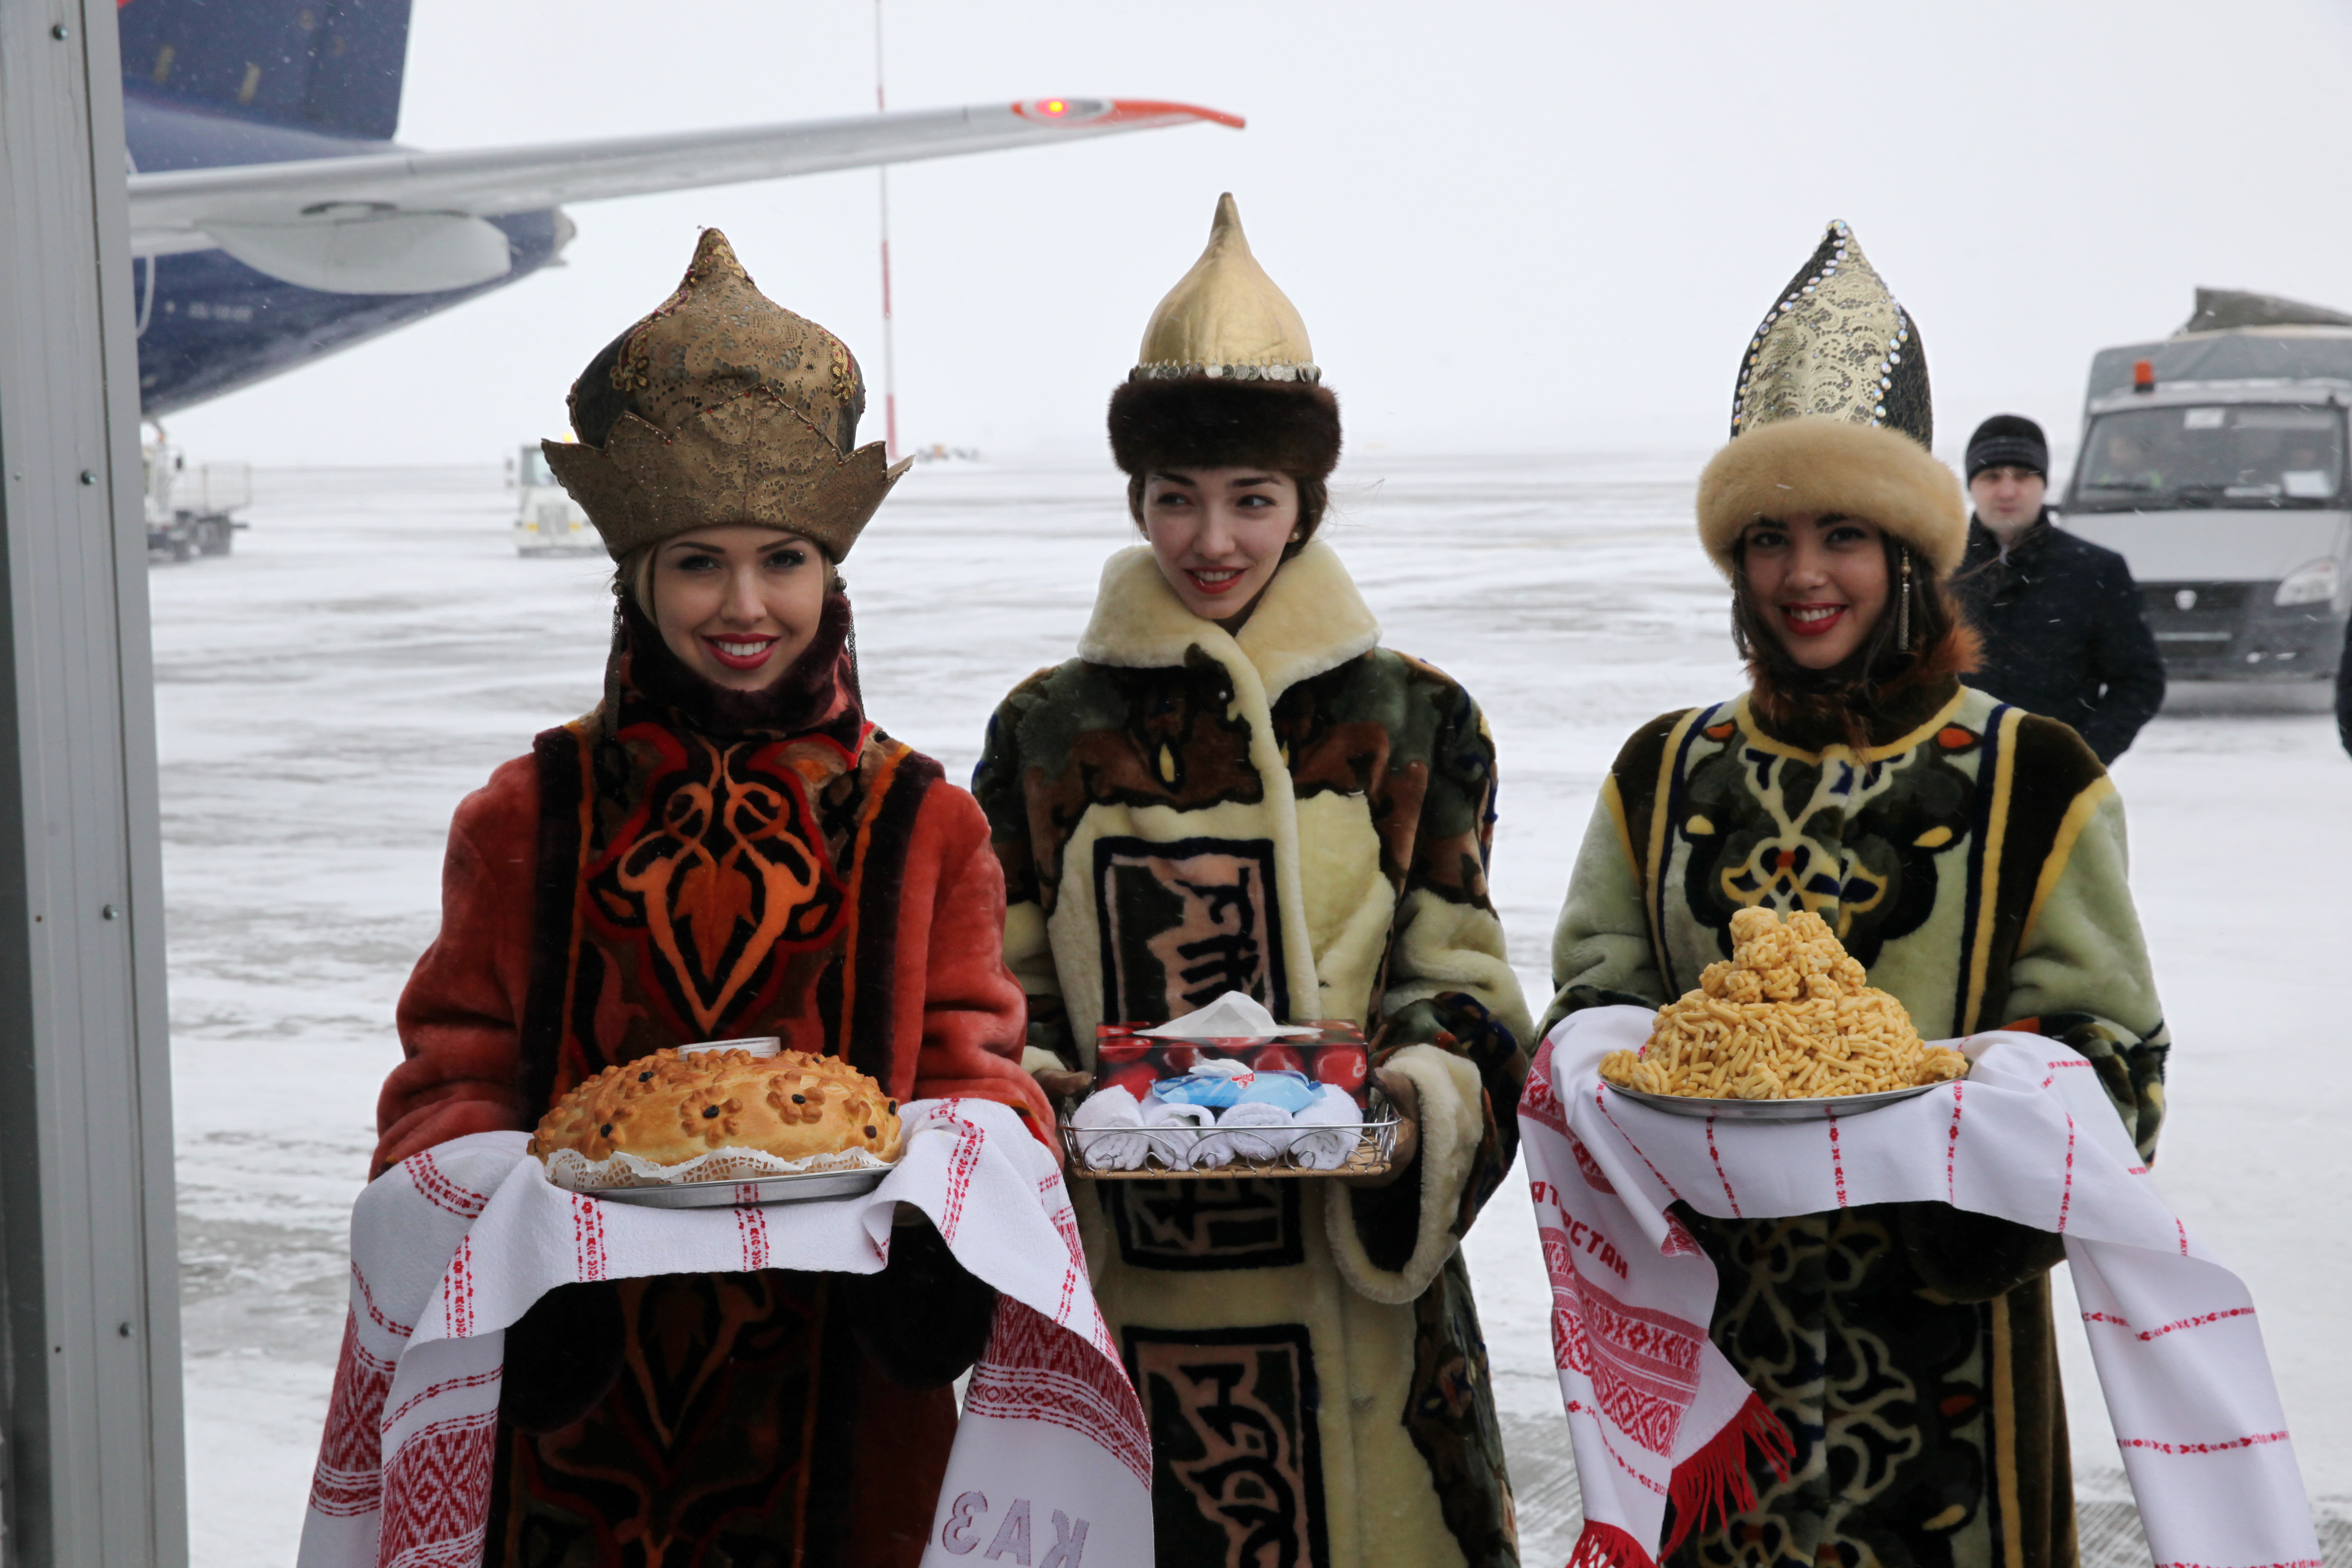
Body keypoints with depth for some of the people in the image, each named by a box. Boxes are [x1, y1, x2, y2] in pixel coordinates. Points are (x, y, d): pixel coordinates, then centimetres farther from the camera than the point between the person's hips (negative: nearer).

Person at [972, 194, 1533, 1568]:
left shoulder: (1412, 722, 5)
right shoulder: (1047, 731, 7)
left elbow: (1457, 978, 5)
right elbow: (1002, 988, 10)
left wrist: (1423, 1083, -15)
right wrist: (1032, 1093, -9)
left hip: (1345, 1279, 0)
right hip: (1117, 1286, 1)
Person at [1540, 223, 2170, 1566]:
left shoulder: (2034, 780, -1)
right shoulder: (1663, 777, 9)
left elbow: (2108, 1053, -2)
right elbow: (1596, 990, 12)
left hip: (1941, 1331, -2)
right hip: (1709, 1316, 3)